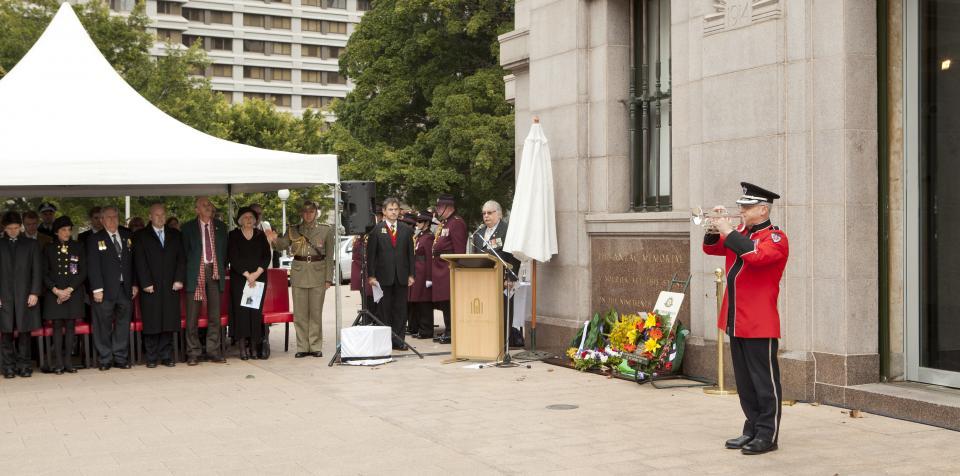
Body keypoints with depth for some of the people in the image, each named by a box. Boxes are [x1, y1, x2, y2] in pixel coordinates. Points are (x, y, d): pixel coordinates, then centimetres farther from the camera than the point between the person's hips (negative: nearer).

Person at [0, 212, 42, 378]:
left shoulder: (32, 244, 11)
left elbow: (37, 270, 6)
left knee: (24, 332, -1)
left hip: (25, 295, 0)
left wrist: (35, 293, -4)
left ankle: (24, 365, 5)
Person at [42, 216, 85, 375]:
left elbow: (83, 272, 3)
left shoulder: (78, 247, 7)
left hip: (73, 292, 0)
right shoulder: (49, 249, 7)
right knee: (57, 326, -2)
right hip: (54, 293, 0)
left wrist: (70, 289, -7)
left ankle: (68, 361, 3)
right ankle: (58, 363, -2)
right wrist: (56, 290, -8)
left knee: (70, 326, 0)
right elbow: (44, 274, 5)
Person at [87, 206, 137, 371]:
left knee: (123, 324, 6)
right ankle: (105, 359, 8)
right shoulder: (95, 239, 0)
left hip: (125, 289, 4)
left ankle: (121, 358, 13)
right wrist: (97, 288, -12)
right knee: (104, 326, 0)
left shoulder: (127, 236, 11)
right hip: (106, 289, -3)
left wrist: (134, 284, 8)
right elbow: (93, 266, -5)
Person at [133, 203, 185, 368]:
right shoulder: (140, 236, 6)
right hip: (151, 287, -2)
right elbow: (139, 261, -1)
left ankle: (166, 356, 8)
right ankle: (151, 358, 3)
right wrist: (146, 283, -9)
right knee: (152, 324, -2)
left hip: (171, 287, 3)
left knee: (169, 323, 2)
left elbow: (181, 258, 10)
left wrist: (179, 279, -1)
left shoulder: (175, 234, 15)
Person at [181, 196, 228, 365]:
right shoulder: (188, 228, 3)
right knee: (192, 315, -2)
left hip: (215, 272, 3)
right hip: (196, 273, -3)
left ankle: (214, 351, 9)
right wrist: (188, 272, 0)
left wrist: (222, 269, 8)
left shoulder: (220, 226, 12)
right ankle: (193, 353, 3)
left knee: (215, 314, 4)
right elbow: (184, 251, 4)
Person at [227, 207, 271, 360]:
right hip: (239, 279, -2)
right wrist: (247, 274, -11)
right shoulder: (234, 235, 4)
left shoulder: (261, 236, 11)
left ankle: (253, 346, 1)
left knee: (256, 311, -2)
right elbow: (233, 257, -4)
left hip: (259, 278, 2)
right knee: (241, 311, -8)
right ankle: (242, 347, -6)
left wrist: (257, 273, -9)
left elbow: (267, 256, 5)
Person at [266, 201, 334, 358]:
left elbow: (330, 256, 4)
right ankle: (302, 347, 10)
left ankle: (316, 346, 9)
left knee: (316, 312, 1)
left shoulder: (326, 230, 4)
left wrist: (328, 278, -1)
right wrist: (275, 239, -28)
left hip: (318, 273, -1)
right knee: (299, 312, 3)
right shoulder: (293, 230, 8)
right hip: (299, 273, 1)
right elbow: (283, 245, -5)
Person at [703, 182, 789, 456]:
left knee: (764, 381, -1)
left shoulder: (775, 238, -8)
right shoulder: (740, 234, 12)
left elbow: (757, 255, -28)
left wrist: (729, 231, -22)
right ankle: (752, 430, 22)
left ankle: (767, 435, 6)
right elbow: (711, 248, 18)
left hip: (760, 325, -8)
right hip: (735, 321, 8)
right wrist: (716, 228, 0)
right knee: (744, 381, 13)